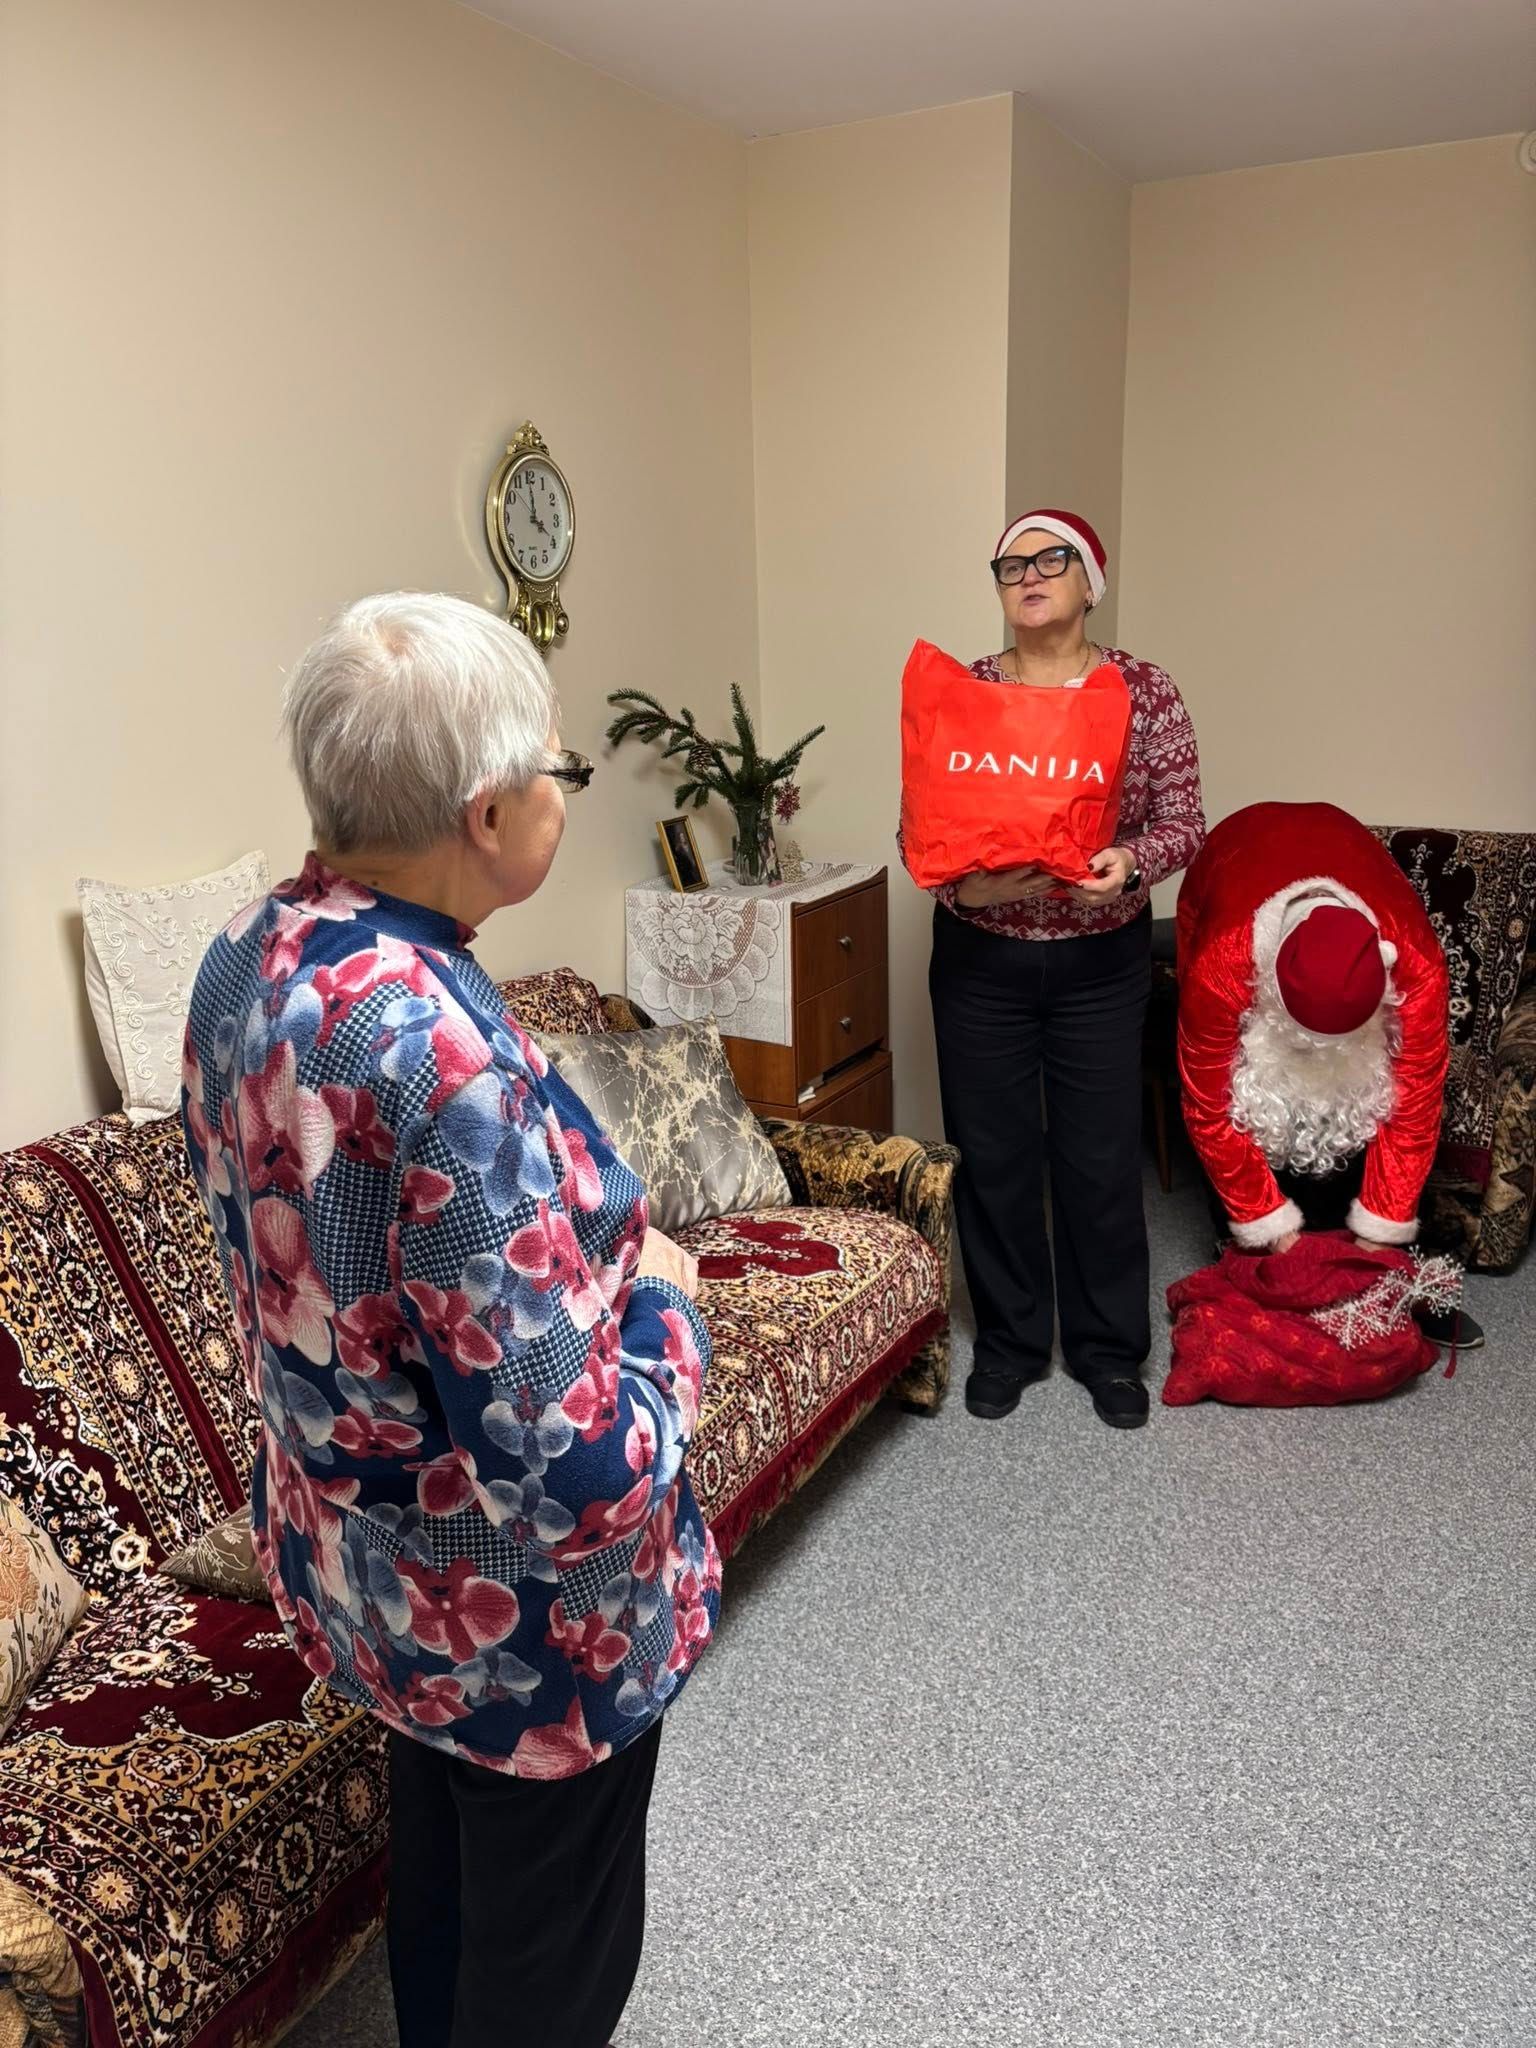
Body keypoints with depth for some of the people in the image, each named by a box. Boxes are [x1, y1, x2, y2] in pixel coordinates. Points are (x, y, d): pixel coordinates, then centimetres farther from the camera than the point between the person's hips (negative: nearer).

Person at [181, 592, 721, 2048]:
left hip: (345, 1555, 8)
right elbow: (575, 1474, -33)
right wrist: (662, 1290, -15)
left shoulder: (244, 958, -8)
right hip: (514, 1622, -8)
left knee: (437, 1876, 32)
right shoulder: (440, 1050, -36)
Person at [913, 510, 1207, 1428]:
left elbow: (1184, 819, -3)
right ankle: (1009, 1342, 28)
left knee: (1102, 1157, 7)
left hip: (1101, 960, -1)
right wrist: (962, 879, -21)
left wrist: (1132, 861, -24)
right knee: (992, 1154, 9)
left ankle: (1109, 1349, 27)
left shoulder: (1144, 689, -2)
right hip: (980, 957, 1)